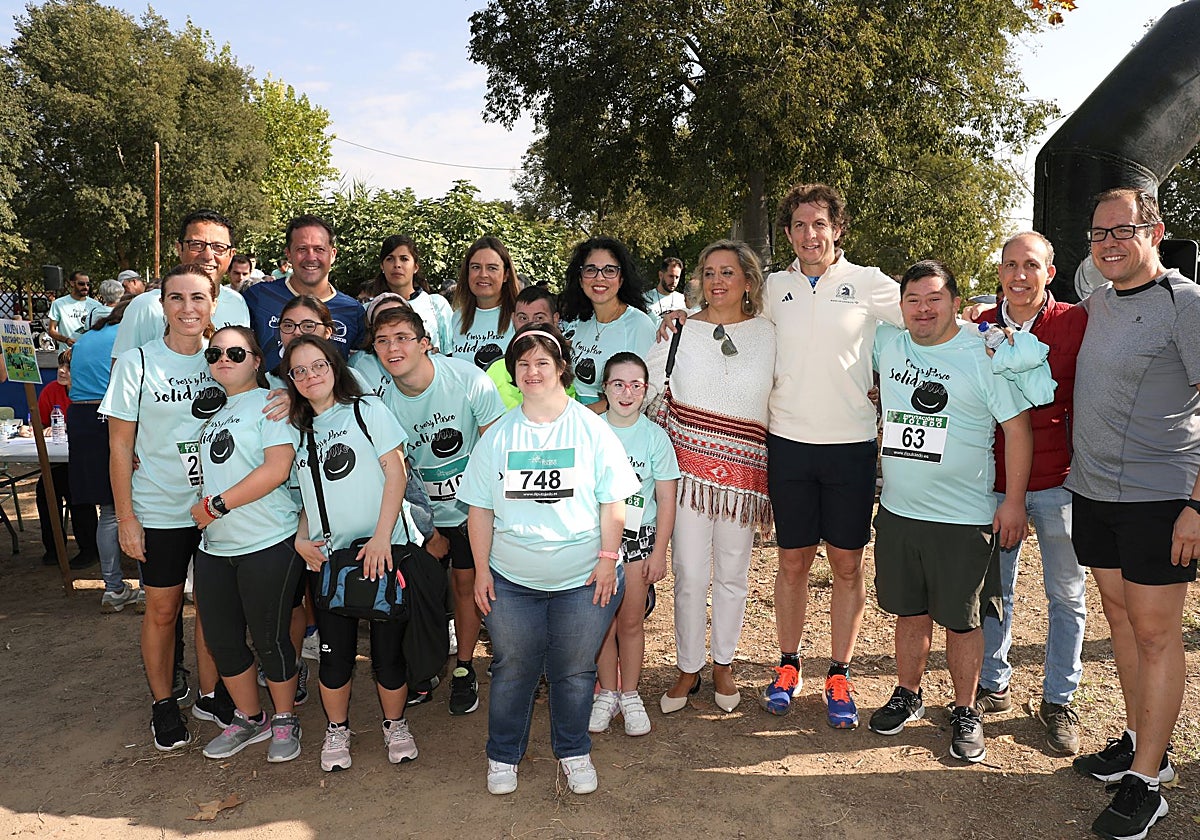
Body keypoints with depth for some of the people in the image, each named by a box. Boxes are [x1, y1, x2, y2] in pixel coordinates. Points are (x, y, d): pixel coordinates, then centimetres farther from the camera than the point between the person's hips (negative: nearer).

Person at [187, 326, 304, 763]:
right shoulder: (211, 411, 16)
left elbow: (277, 468, -18)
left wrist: (216, 505, -15)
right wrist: (201, 507, 7)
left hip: (268, 544, -7)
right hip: (215, 546, 7)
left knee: (270, 638, 3)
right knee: (221, 640, 13)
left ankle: (285, 720, 24)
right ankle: (249, 718, 33)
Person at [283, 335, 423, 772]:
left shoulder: (367, 409, 0)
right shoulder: (298, 431, 13)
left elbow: (395, 474, -6)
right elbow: (303, 497, 19)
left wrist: (381, 538, -13)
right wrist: (300, 540, 1)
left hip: (382, 549, -3)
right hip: (327, 556, 3)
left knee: (388, 647, 3)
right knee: (335, 650, 8)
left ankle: (395, 724, 25)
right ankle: (337, 730, 30)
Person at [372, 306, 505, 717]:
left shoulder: (469, 380, -22)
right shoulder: (381, 399, -14)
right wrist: (428, 532, -6)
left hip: (470, 504, -2)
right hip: (421, 511, 2)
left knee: (465, 582, 5)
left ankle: (464, 668, 24)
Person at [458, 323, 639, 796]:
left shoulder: (591, 429, -1)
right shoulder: (498, 436, 4)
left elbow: (612, 501, -1)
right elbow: (480, 508, 5)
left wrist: (608, 559, -8)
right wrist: (481, 570, 1)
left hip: (583, 579, -1)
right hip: (511, 580, 1)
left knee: (574, 671, 8)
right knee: (512, 669, 9)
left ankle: (573, 752, 31)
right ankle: (503, 755, 30)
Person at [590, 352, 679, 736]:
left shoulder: (654, 436, -4)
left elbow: (666, 499, -2)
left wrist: (659, 552, -4)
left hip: (638, 536, -1)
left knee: (630, 620, 6)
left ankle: (630, 694, 24)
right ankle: (607, 692, 25)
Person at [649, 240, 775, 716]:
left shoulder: (768, 334, 5)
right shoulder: (681, 330, 2)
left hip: (743, 470, 1)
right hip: (689, 463, -1)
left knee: (732, 573, 11)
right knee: (690, 573, 3)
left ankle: (723, 664, 31)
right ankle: (688, 669, 21)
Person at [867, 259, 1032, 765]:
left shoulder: (983, 354, -8)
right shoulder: (886, 345, 4)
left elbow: (1017, 426, -7)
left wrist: (1014, 502, -8)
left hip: (964, 518, -4)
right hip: (898, 511, 4)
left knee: (961, 621, 6)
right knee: (909, 612, 16)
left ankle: (965, 712, 25)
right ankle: (908, 696, 33)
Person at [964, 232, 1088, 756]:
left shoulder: (1075, 323, -5)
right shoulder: (979, 328, 1)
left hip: (1058, 481, -1)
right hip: (994, 481, 2)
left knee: (1066, 594, 9)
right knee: (994, 589, 12)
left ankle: (1058, 701, 26)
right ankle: (993, 686, 30)